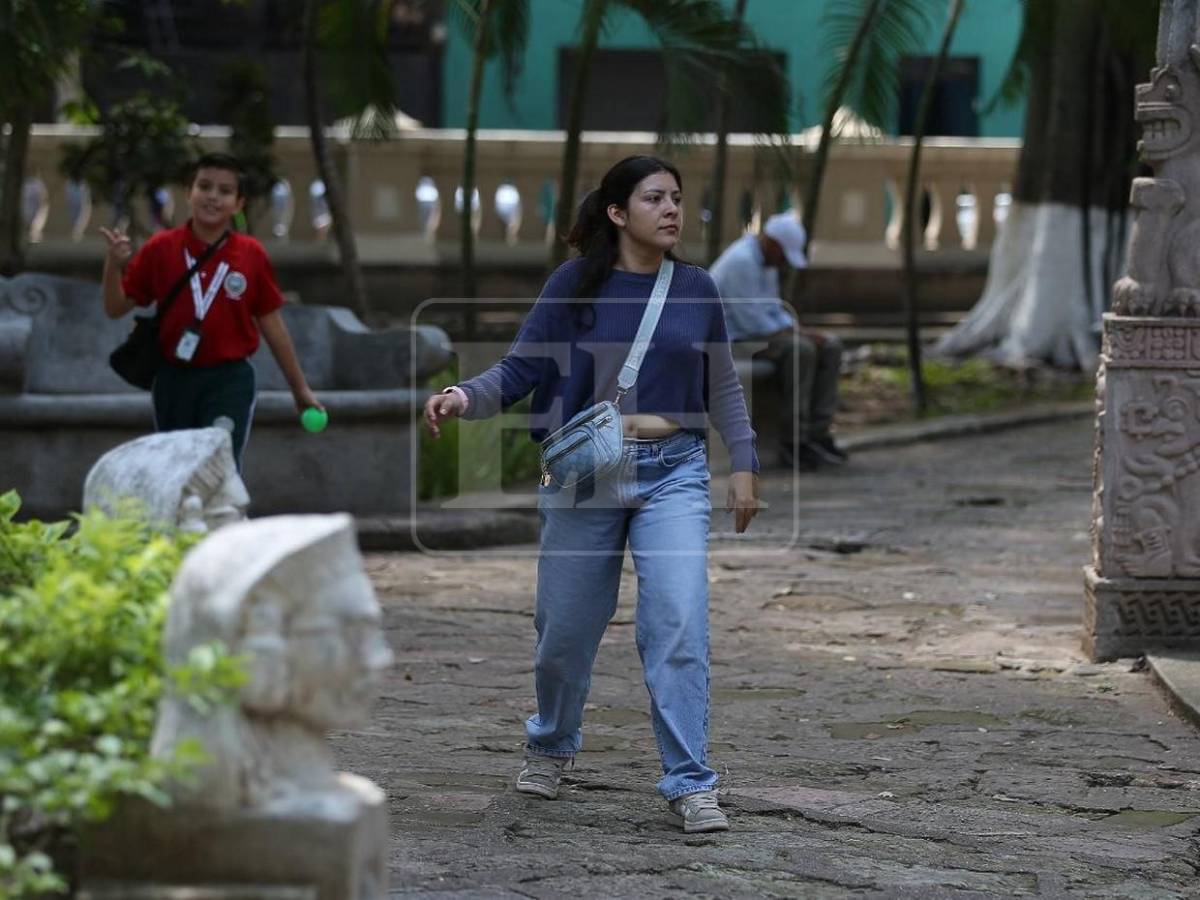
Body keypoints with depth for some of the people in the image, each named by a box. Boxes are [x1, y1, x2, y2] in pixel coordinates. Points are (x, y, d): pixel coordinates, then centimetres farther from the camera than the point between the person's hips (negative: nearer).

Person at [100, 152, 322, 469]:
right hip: (174, 380, 2)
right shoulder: (161, 249, -1)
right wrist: (114, 264, -14)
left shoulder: (251, 255, -2)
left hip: (230, 381, -2)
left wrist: (300, 388, 10)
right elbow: (116, 308, 5)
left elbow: (271, 324, 7)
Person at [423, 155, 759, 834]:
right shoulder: (576, 285, -2)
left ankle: (691, 785, -11)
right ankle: (551, 746, 37)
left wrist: (744, 464, 7)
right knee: (567, 625, 9)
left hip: (673, 475, 1)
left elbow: (722, 387, 13)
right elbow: (521, 370, -3)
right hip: (585, 473, -1)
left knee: (679, 624, -14)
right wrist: (465, 398, -19)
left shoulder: (696, 290, 5)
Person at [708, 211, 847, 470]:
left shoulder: (767, 260, 10)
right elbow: (751, 321, -25)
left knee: (830, 347, -3)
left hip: (763, 332, 10)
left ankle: (816, 434, -7)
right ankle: (791, 443, -23)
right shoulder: (741, 262, -23)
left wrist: (801, 332, -2)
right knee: (800, 351, -30)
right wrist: (796, 334, -14)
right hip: (732, 340, -10)